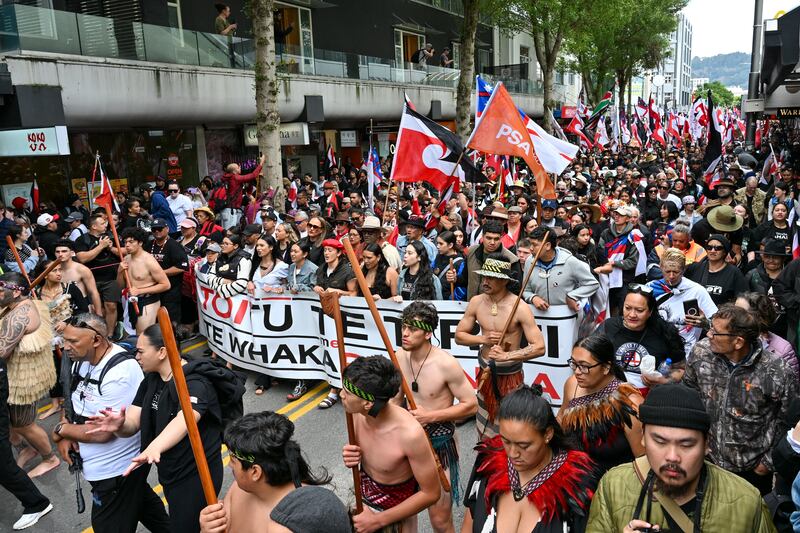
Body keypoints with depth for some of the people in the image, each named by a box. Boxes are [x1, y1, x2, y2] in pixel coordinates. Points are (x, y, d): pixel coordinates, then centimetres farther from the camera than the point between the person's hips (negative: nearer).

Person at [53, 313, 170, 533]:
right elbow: (78, 403, 11)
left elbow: (102, 433, -28)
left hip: (117, 469, -9)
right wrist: (65, 436, -6)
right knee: (138, 500, 29)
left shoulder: (119, 373, -30)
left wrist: (60, 430, -13)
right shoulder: (83, 359, -3)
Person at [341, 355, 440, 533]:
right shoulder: (358, 414, -17)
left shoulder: (410, 433, -33)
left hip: (394, 515, -4)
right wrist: (351, 458, -18)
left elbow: (431, 493, -21)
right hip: (362, 501, 5)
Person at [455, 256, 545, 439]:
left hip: (510, 375, -4)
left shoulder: (520, 308, -19)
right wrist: (483, 338, -15)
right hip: (486, 372, 4)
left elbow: (539, 347, -22)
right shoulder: (476, 302, -5)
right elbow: (459, 335, 2)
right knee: (485, 430, 18)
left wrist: (506, 355, -32)